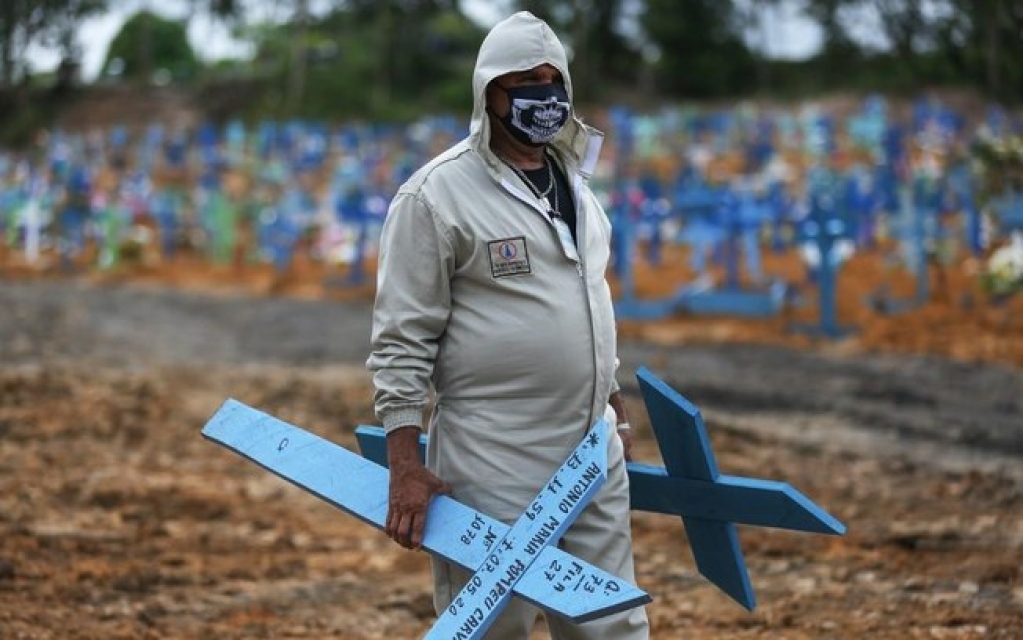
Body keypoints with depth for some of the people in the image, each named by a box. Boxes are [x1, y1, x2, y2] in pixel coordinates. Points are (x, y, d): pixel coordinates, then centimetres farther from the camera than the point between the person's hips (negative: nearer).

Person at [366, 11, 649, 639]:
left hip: (595, 458, 7)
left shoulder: (575, 183, 13)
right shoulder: (438, 193, -9)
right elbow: (402, 341, -11)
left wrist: (616, 405, 23)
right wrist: (405, 465, -16)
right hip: (492, 470, -7)